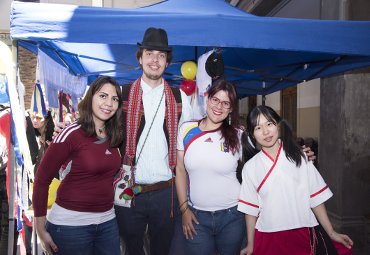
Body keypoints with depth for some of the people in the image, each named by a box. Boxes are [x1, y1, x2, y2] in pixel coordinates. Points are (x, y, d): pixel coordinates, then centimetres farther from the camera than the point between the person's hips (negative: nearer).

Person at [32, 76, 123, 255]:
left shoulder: (114, 136, 3)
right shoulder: (72, 134, -15)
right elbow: (42, 179, -12)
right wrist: (41, 229, -10)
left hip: (107, 221, 6)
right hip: (70, 224, -5)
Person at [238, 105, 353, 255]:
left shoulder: (300, 157, -1)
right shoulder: (250, 167, 0)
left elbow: (316, 198, 2)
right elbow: (250, 209, 3)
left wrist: (331, 233, 3)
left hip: (305, 235, 0)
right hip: (268, 239, 0)